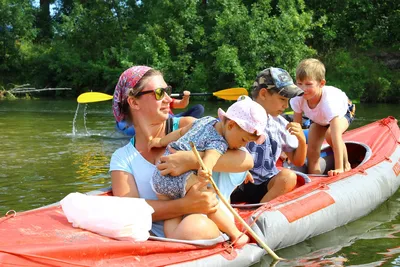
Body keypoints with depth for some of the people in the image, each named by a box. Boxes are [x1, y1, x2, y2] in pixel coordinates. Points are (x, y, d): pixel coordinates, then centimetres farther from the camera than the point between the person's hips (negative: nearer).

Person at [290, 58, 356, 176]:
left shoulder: (328, 100, -47)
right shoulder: (298, 98, -35)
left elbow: (336, 136, -51)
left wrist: (339, 168, -55)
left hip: (343, 111, -4)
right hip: (320, 119, 4)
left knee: (330, 135, -32)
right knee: (312, 151, -13)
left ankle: (345, 165, -7)